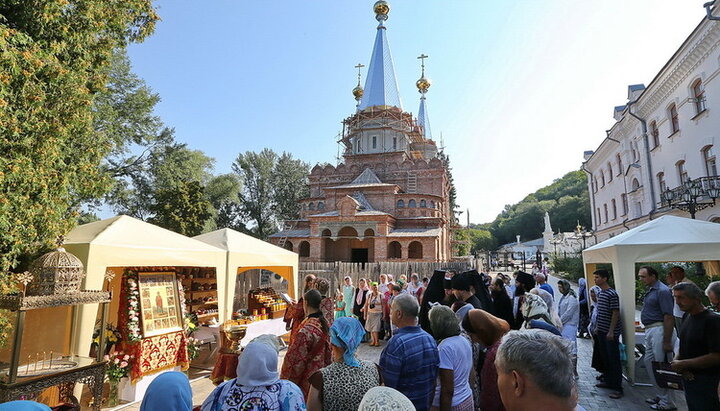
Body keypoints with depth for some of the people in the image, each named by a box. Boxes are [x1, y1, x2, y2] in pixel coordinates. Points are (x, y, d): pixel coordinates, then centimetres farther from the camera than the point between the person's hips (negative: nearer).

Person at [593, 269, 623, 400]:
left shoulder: (612, 294, -16)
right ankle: (607, 381, 29)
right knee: (605, 358, 17)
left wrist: (611, 331, -19)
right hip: (601, 331, 9)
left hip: (611, 332, -9)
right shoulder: (600, 293, 10)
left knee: (614, 359, -3)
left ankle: (617, 388, 4)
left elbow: (615, 313, -18)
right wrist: (597, 327, 16)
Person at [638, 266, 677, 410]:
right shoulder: (650, 290, 13)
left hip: (660, 331, -10)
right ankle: (660, 395, 29)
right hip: (650, 331, 10)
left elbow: (669, 317, -20)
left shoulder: (662, 291, -16)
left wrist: (667, 341, -21)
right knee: (649, 362, 16)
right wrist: (648, 332, 18)